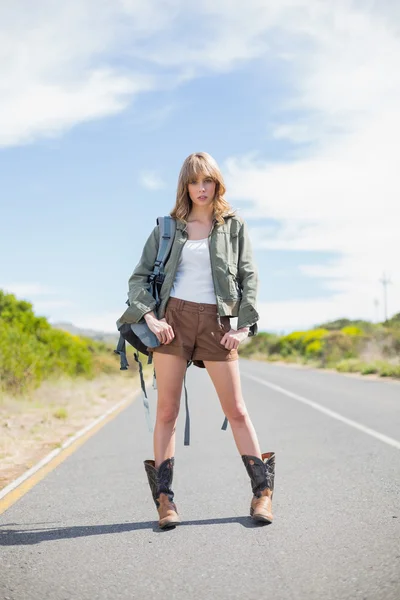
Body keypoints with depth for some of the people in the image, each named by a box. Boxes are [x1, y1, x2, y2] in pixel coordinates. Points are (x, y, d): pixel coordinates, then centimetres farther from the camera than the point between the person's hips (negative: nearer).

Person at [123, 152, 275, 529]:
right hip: (173, 318, 1)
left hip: (216, 322, 0)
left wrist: (244, 325, -3)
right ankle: (164, 497, 7)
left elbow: (249, 276, 6)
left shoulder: (234, 225, 9)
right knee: (166, 411, 0)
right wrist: (149, 316, -6)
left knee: (236, 410, 1)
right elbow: (139, 276, 8)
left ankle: (262, 490, 10)